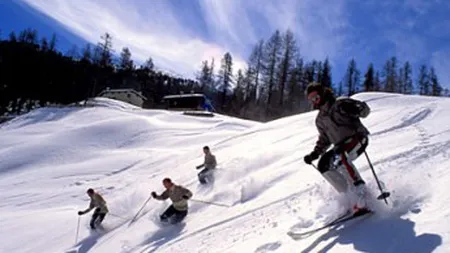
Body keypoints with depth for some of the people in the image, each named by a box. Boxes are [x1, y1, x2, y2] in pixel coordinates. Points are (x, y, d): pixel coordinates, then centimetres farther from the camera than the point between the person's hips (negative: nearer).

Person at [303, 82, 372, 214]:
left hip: (358, 138, -7)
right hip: (341, 146, 8)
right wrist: (314, 154, 12)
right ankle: (348, 194, -6)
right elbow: (324, 140, 24)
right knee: (323, 165, -9)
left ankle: (360, 197, -32)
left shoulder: (340, 104, -5)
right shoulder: (320, 119, 15)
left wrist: (355, 110, -31)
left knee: (339, 158, -32)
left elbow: (365, 109, -9)